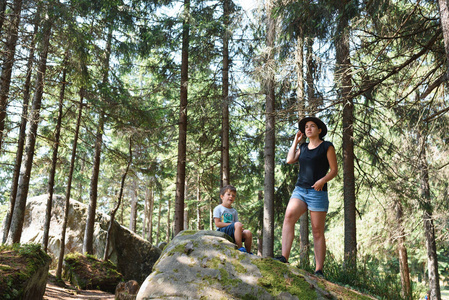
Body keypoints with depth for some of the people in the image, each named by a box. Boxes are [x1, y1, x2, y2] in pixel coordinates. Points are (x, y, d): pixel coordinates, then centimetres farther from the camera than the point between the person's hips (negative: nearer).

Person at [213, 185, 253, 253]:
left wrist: (240, 228, -11)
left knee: (248, 233, -20)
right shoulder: (218, 209, 4)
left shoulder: (234, 211, 22)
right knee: (238, 224, -33)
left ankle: (248, 252, -7)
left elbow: (236, 222, 15)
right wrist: (231, 224, -14)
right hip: (222, 231, -6)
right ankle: (240, 248, -33)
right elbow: (217, 224, -6)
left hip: (232, 233, 6)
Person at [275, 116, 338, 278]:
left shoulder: (327, 146, 5)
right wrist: (296, 141, 15)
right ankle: (284, 257, -30)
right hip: (300, 190, 4)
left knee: (317, 232, -3)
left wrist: (323, 180, -17)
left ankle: (319, 270, 1)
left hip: (317, 192, -4)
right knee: (288, 216, -23)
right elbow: (290, 160, 6)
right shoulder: (303, 147, 21)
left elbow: (334, 170, 1)